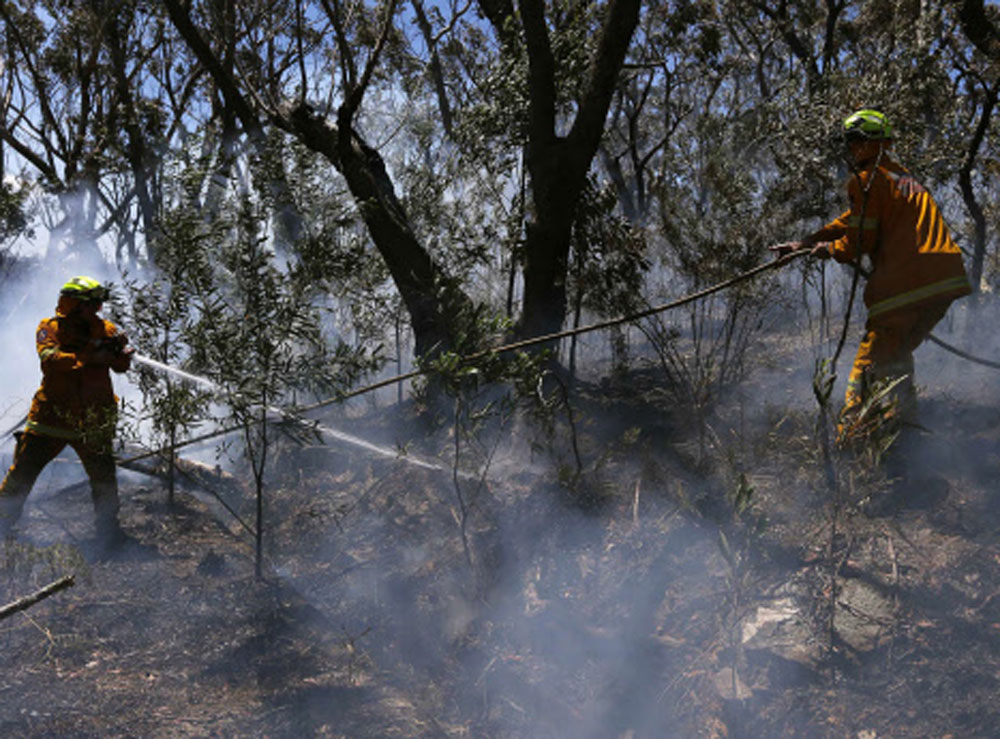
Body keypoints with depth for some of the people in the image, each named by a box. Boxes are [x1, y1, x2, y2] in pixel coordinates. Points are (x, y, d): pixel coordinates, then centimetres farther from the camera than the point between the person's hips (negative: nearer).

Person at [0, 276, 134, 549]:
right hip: (52, 415, -2)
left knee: (104, 476, 1)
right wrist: (86, 357, -31)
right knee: (24, 469, 2)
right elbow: (49, 359, -19)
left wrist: (121, 350, -23)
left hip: (92, 421, 2)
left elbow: (121, 366, -1)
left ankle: (108, 528, 17)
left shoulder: (104, 329, 7)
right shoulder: (50, 328, 0)